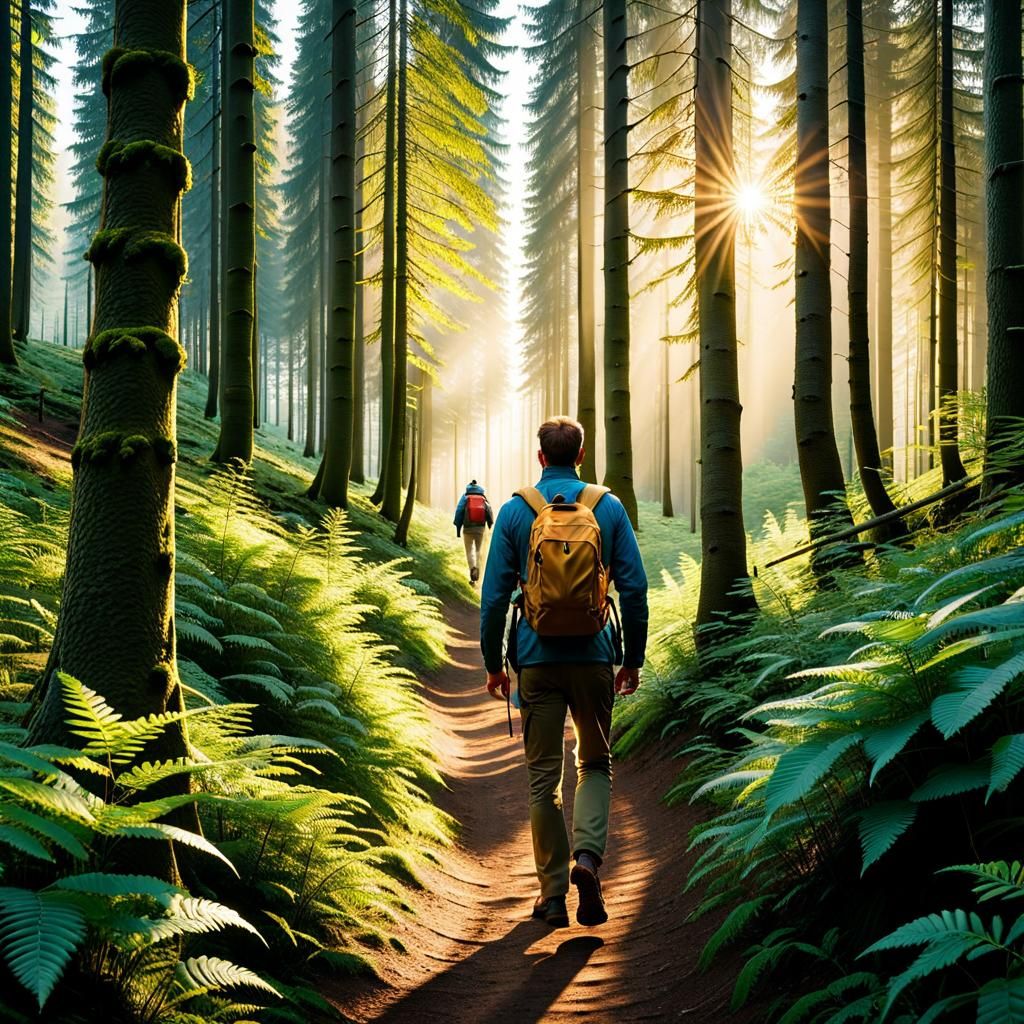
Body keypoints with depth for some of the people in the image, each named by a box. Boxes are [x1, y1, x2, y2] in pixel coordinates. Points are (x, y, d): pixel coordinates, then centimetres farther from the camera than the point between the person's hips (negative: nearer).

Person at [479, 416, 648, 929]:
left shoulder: (515, 510, -1)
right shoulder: (609, 507, 1)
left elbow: (494, 595, -1)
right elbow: (634, 588, 0)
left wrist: (493, 663, 8)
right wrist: (633, 658, 9)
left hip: (537, 660, 0)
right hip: (594, 657, 1)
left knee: (543, 776, 8)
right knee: (595, 764, 16)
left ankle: (553, 896, 11)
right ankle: (587, 854, -8)